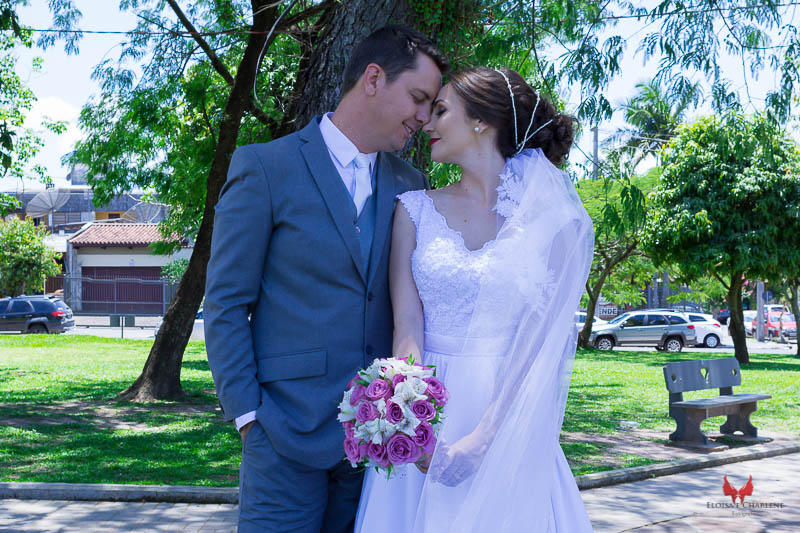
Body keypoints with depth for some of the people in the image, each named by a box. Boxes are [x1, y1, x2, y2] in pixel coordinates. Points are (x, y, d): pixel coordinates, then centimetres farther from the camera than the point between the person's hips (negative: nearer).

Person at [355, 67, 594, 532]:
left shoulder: (552, 219, -3)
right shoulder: (417, 209, 5)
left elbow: (542, 343, -9)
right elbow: (407, 323, -5)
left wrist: (483, 439, -18)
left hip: (510, 426, -2)